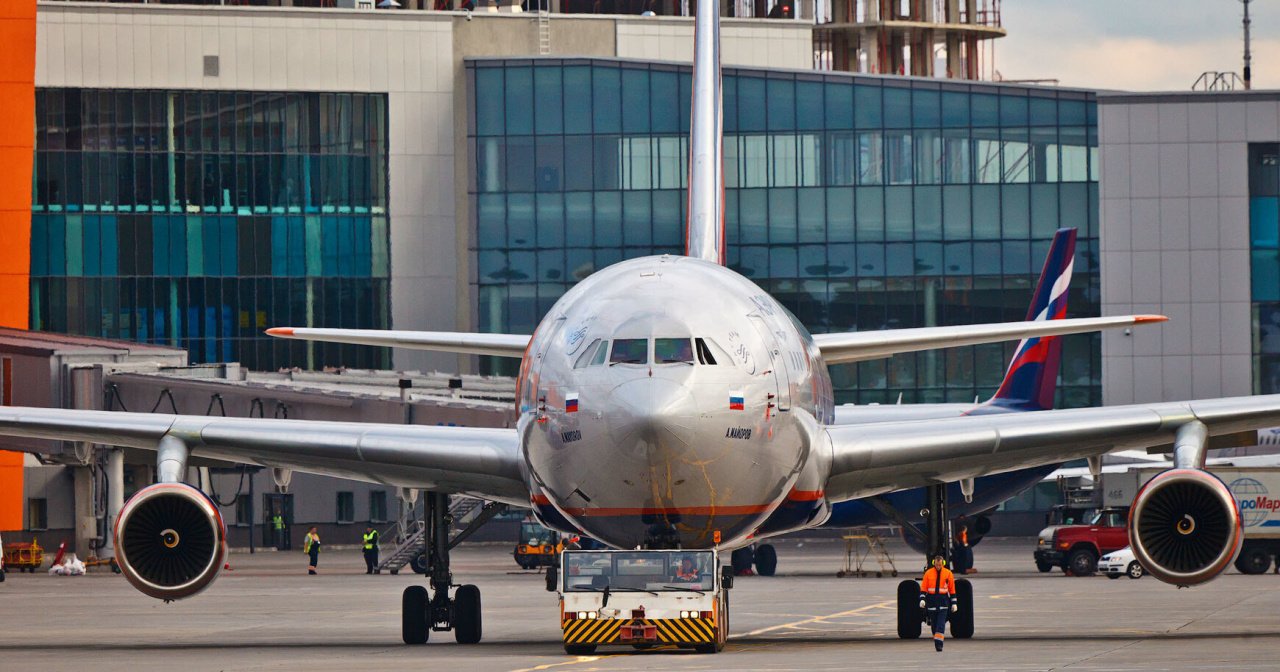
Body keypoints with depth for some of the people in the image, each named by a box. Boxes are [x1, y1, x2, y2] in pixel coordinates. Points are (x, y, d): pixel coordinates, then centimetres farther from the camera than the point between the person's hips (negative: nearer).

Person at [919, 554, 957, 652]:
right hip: (931, 601, 2)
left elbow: (952, 589, 7)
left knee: (941, 624, -12)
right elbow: (923, 588, 3)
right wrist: (922, 599, -10)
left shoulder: (948, 573, 2)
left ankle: (939, 643, -17)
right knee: (934, 623, 7)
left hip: (943, 600, -2)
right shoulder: (928, 573, 3)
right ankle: (936, 643, 18)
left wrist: (953, 603, 6)